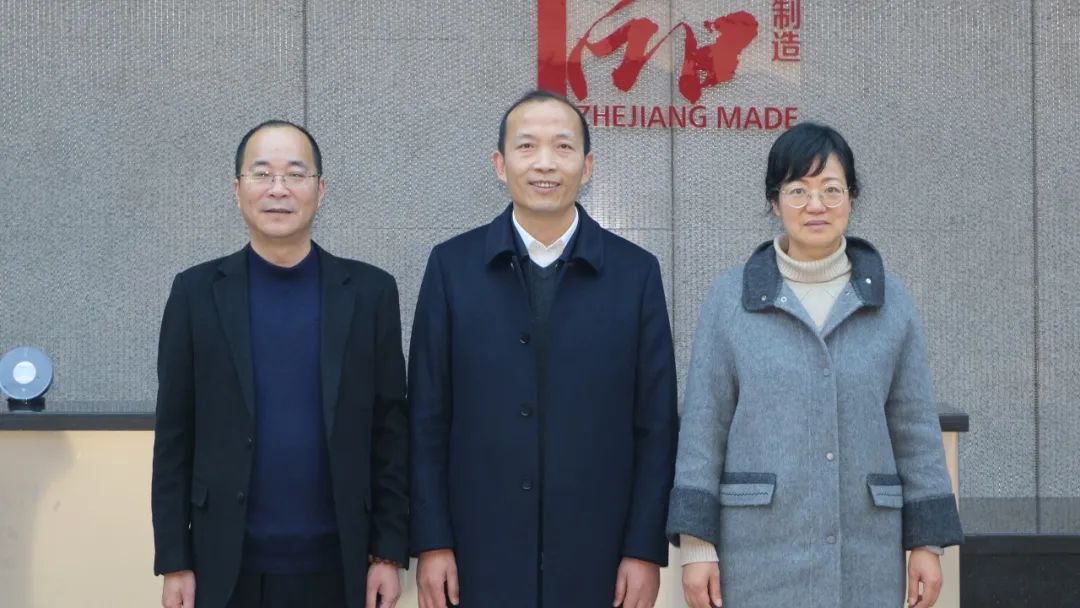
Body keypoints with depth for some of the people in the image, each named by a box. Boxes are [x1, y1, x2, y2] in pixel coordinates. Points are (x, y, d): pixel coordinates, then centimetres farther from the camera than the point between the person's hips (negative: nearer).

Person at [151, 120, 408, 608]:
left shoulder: (370, 291, 0)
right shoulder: (197, 292, 1)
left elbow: (389, 430, 2)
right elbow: (174, 437, 1)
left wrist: (389, 552, -2)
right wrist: (174, 562, -2)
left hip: (336, 565, 0)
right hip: (227, 567, 0)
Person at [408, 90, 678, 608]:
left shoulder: (635, 272, 0)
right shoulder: (452, 266, 1)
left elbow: (656, 425, 1)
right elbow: (428, 418, 1)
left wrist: (646, 549, -2)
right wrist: (432, 543, -2)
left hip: (597, 559, 0)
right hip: (482, 558, 0)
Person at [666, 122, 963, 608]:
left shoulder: (889, 301, 5)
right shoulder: (730, 298, 0)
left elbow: (915, 428, 7)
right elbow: (703, 426, -1)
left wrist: (928, 543, 3)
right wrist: (695, 543, -6)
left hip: (865, 560, 2)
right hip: (758, 557, -1)